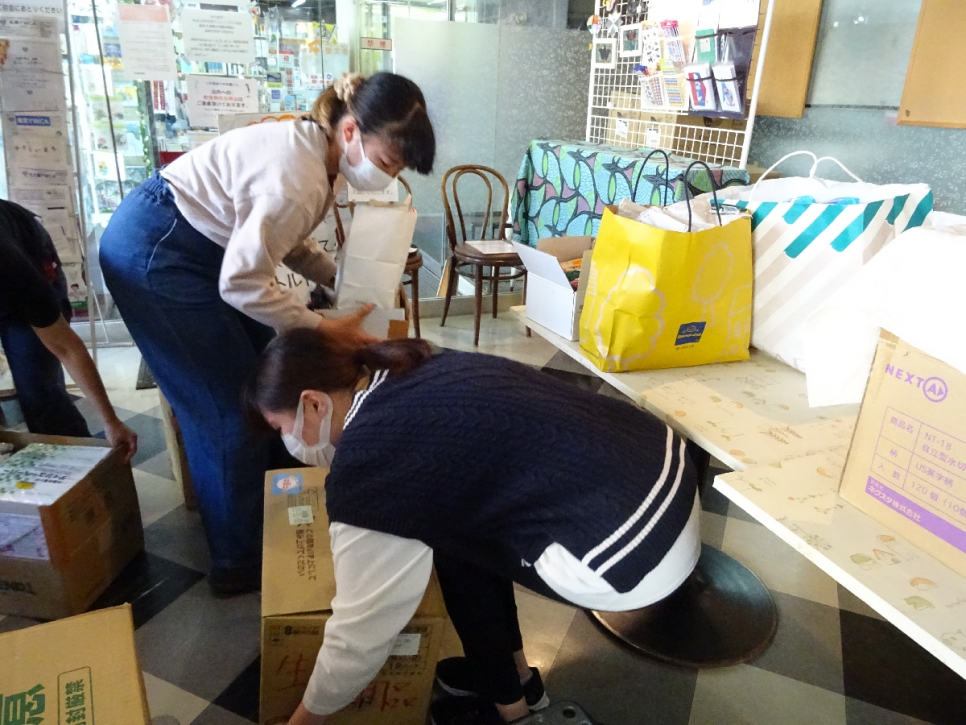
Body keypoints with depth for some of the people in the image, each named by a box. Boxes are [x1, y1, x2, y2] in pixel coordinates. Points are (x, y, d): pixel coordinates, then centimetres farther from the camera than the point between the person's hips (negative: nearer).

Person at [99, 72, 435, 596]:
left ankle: (265, 510, 30)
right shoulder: (298, 180, -30)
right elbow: (242, 284, -27)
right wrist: (324, 328, -20)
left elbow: (282, 240, 8)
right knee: (232, 406, -4)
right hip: (151, 254, -10)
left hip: (189, 247, 10)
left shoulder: (317, 150, 0)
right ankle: (239, 563, 13)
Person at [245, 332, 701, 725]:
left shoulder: (366, 466, -13)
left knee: (449, 539, 6)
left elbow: (360, 633, -2)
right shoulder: (422, 372, 11)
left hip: (637, 551, -9)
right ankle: (514, 672, 34)